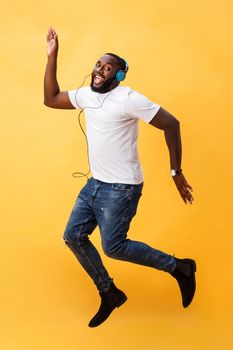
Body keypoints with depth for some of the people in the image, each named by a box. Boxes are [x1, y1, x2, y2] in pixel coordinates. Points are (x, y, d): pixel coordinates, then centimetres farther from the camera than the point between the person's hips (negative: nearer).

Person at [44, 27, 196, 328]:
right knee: (73, 236, 6)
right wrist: (52, 57, 4)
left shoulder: (128, 98, -17)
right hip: (95, 183, 8)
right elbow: (50, 99, 14)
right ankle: (109, 294, 21)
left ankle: (179, 267, 10)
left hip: (121, 187, -8)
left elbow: (171, 124, -17)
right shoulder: (86, 95, 7)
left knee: (113, 247, -8)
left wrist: (176, 172, -15)